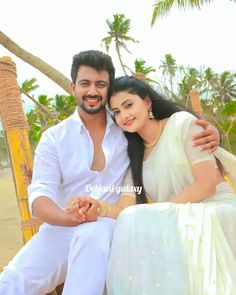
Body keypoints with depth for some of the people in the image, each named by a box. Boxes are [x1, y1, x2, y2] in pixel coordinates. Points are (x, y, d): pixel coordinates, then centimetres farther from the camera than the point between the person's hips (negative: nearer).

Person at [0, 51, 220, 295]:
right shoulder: (53, 138, 4)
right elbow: (39, 195, -6)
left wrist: (208, 134, -11)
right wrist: (69, 217, -29)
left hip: (112, 225, 0)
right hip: (63, 228, 1)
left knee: (91, 236, -35)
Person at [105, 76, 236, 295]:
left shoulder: (182, 123, -1)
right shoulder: (133, 155, 15)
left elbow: (207, 183, -11)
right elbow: (128, 206, 2)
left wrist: (157, 215, -19)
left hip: (218, 213, -4)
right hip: (175, 223, 5)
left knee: (140, 224, -30)